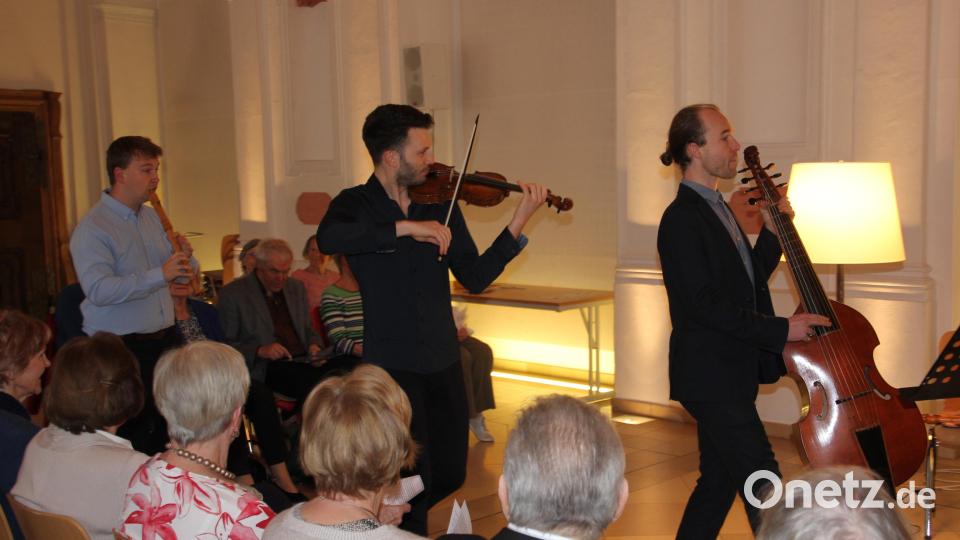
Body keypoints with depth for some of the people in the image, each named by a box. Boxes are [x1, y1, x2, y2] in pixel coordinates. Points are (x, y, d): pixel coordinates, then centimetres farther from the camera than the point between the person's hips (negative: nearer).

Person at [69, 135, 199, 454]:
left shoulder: (153, 218, 15)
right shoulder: (93, 228, -9)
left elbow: (183, 275, 19)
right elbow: (98, 290, -24)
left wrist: (186, 258, -4)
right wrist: (159, 275, -29)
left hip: (163, 340, 7)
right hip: (120, 347, -7)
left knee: (166, 429, 5)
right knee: (130, 434, -5)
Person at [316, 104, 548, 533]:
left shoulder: (440, 203, 5)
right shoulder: (355, 204, -5)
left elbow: (475, 277, 2)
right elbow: (327, 239, -29)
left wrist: (518, 223, -8)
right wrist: (405, 227, -34)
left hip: (443, 361, 5)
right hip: (392, 365, -5)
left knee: (450, 475, 14)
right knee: (414, 484, -5)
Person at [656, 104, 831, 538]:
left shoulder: (716, 209, 14)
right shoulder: (681, 219, -16)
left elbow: (748, 281, 17)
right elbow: (704, 304, -21)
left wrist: (774, 233, 5)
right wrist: (781, 330, -21)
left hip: (731, 372, 10)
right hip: (710, 376, -10)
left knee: (719, 482, 17)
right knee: (766, 487, -6)